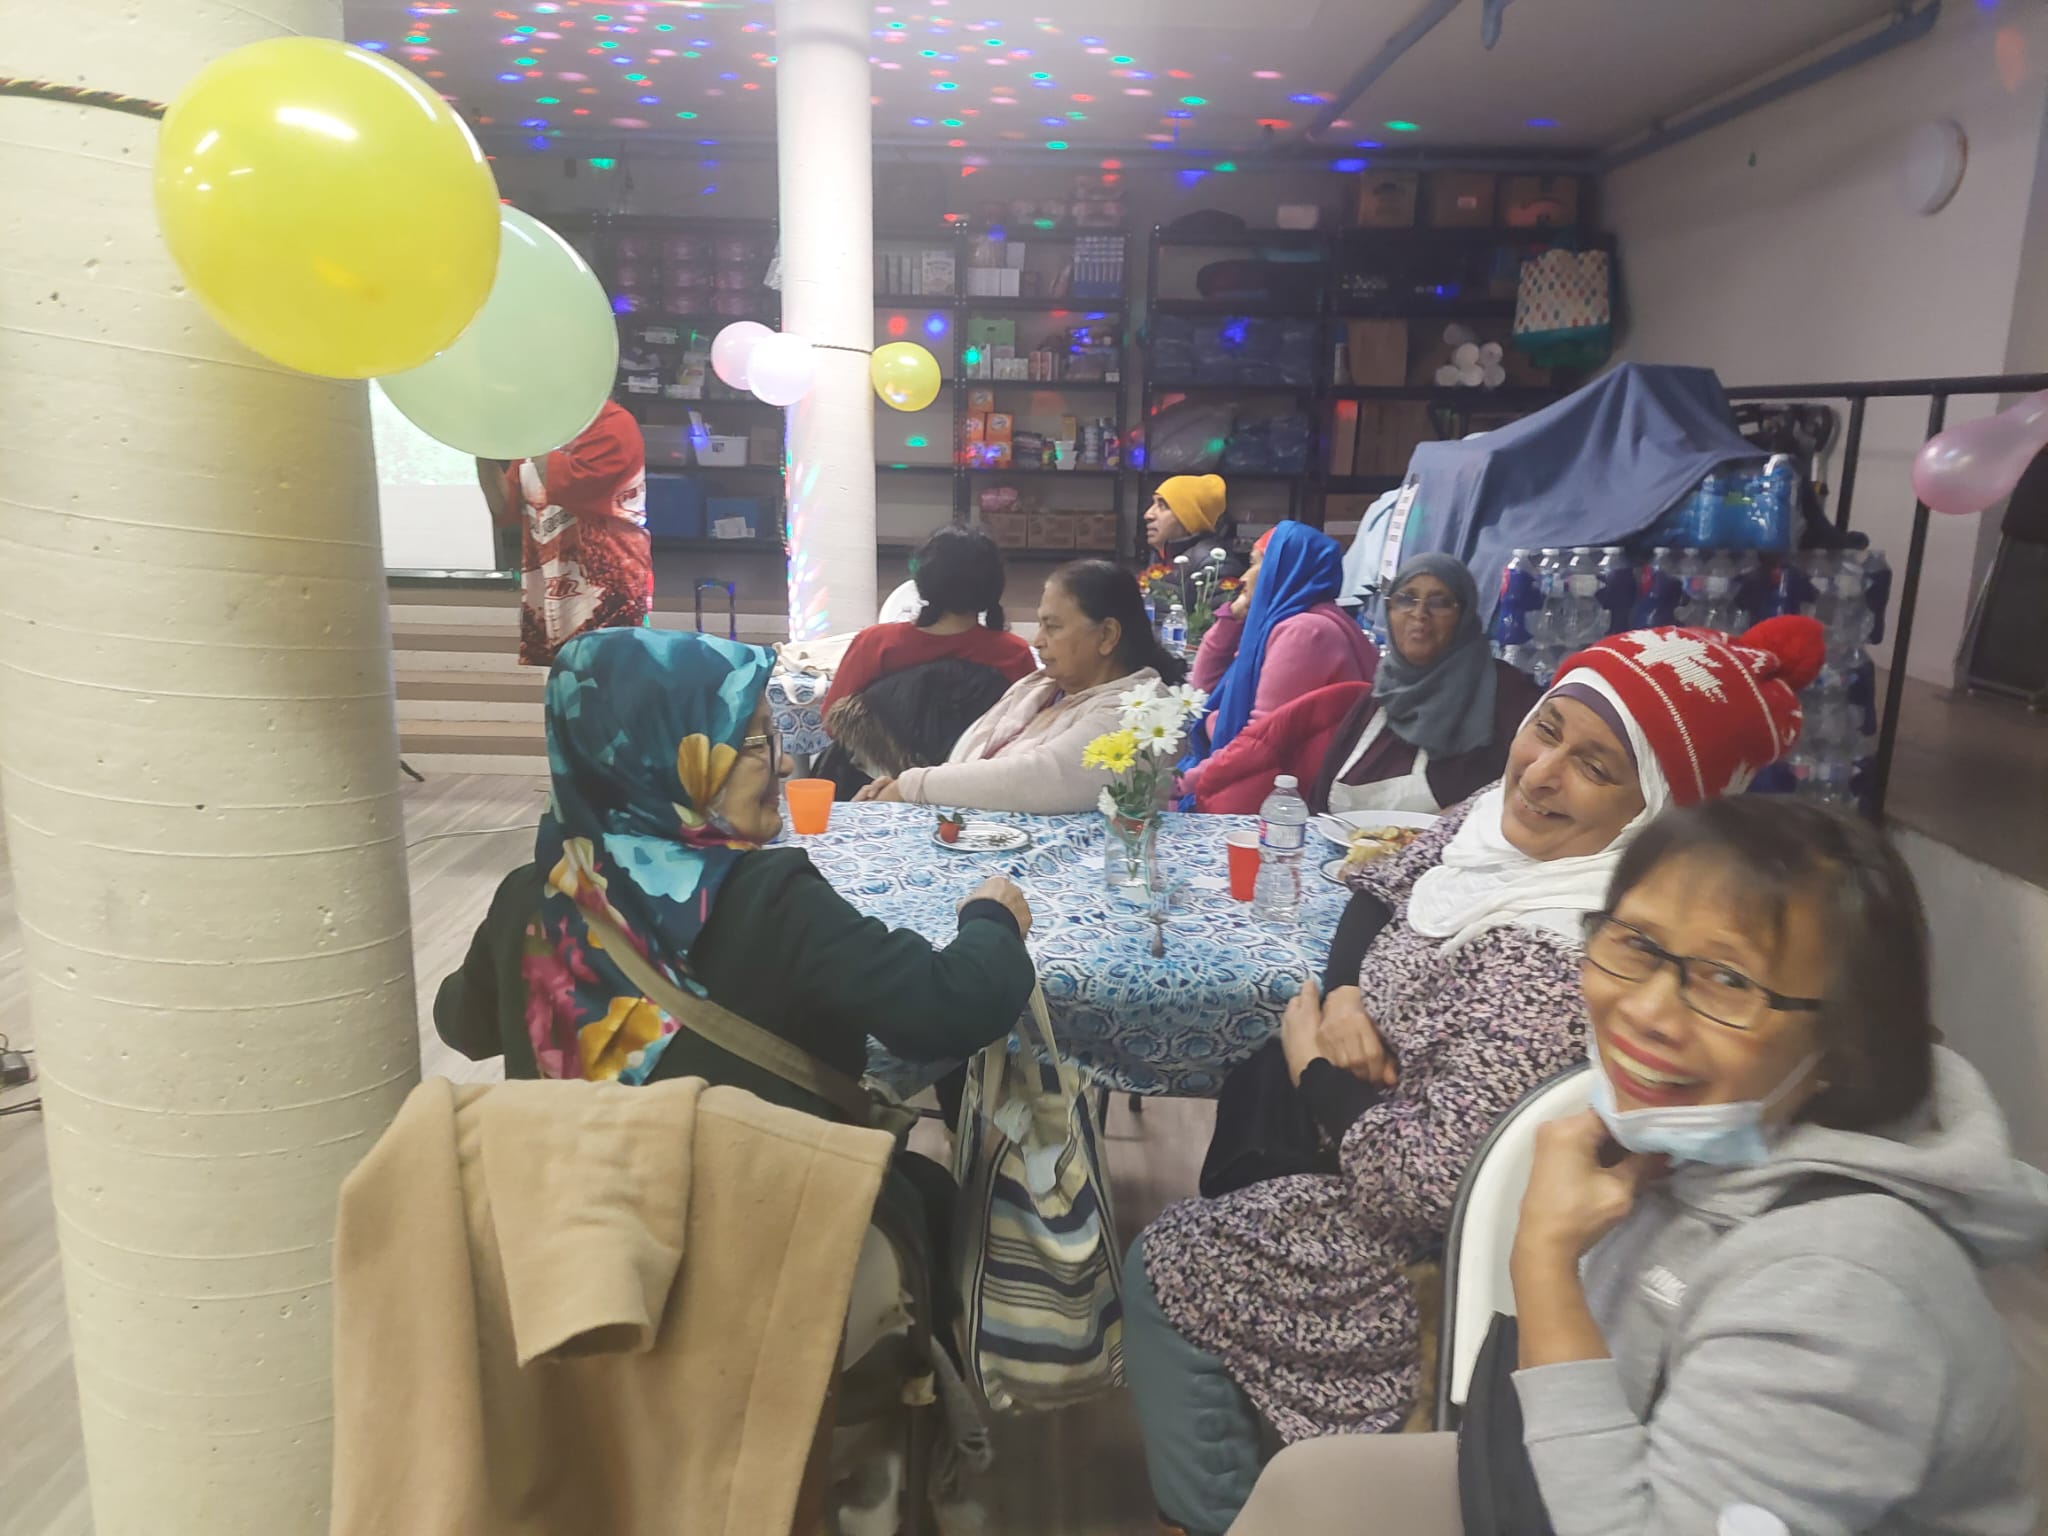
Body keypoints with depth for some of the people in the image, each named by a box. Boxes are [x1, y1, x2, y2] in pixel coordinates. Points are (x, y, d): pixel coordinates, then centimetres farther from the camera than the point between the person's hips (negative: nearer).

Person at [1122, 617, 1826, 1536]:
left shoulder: (1572, 961, -37)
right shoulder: (1505, 811, -11)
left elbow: (1418, 1184, -34)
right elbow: (1384, 890, 8)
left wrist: (1308, 1054, -18)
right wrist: (1343, 992, -12)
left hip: (1421, 1243, -8)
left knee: (1165, 1268, 1)